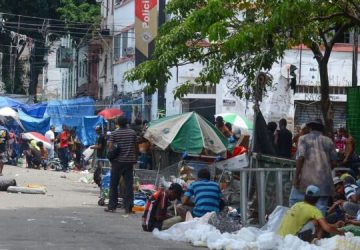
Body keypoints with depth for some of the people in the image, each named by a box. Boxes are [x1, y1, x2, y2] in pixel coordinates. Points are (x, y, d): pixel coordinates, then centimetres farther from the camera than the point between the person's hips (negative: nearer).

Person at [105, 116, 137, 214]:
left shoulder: (114, 133, -4)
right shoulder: (132, 133, 3)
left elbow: (110, 147, -7)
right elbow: (135, 146, 8)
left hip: (118, 161, -1)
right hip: (129, 161, 1)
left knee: (114, 184, 7)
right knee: (129, 184, 3)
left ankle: (112, 206, 8)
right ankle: (128, 207, 0)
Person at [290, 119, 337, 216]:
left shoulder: (304, 138, 4)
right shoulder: (329, 141, 13)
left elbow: (300, 157, -9)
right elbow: (334, 162, 10)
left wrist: (296, 175, -7)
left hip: (306, 178, -3)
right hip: (324, 181, 3)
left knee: (294, 201, 7)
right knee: (321, 207, 3)